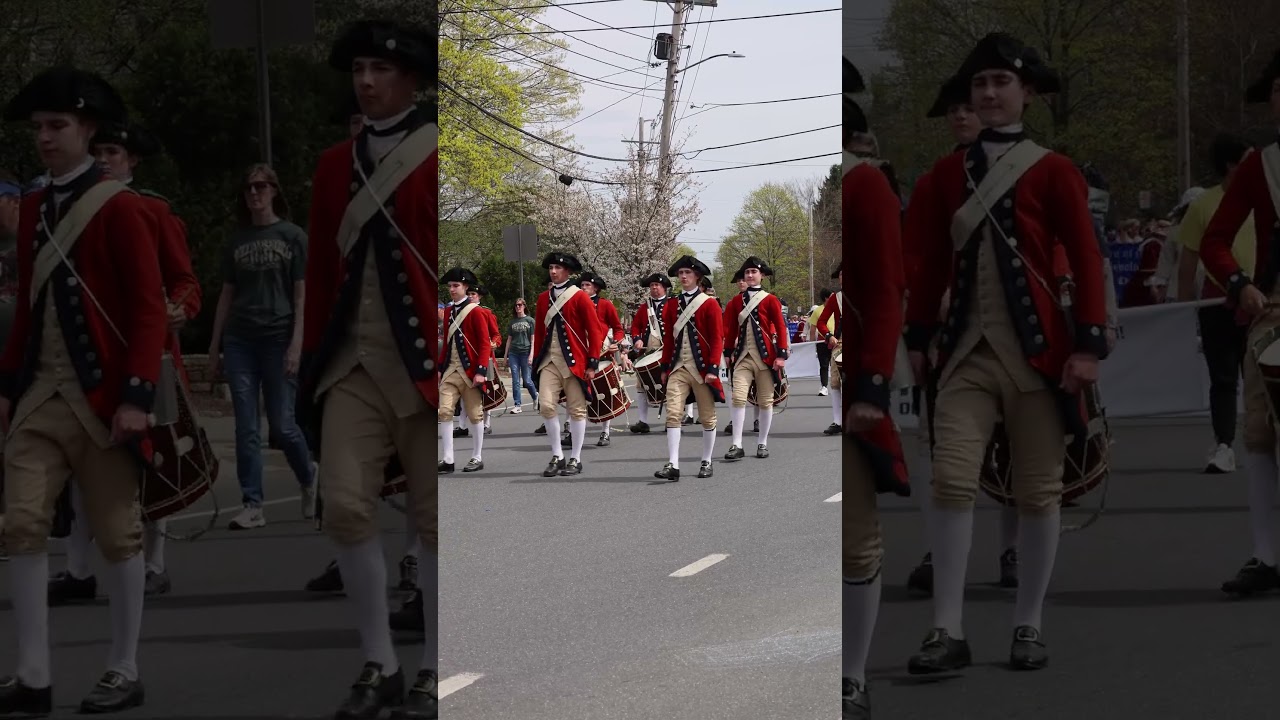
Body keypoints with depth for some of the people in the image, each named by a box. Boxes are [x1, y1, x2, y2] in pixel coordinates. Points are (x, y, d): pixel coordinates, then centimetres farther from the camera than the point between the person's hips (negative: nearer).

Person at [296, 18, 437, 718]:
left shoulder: (440, 158, -3)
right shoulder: (335, 166, 11)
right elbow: (323, 269, 14)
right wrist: (313, 361, 11)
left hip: (425, 363, -4)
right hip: (353, 363, 4)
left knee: (433, 519, 1)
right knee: (345, 506, -8)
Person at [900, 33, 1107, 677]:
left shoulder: (1054, 172, 0)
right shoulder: (947, 172, 9)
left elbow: (1085, 260, -3)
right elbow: (929, 259, 12)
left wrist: (1087, 345, -10)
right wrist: (917, 338, 8)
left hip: (1036, 351, -2)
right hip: (967, 351, 2)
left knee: (1038, 490, 4)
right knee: (951, 479, -10)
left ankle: (1029, 628, 14)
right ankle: (948, 631, -9)